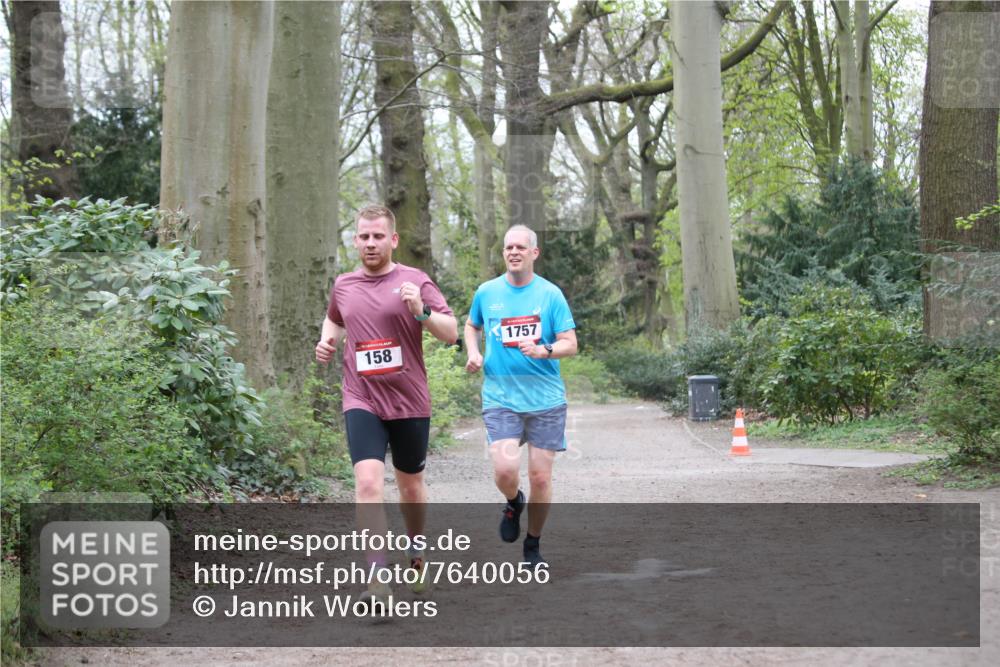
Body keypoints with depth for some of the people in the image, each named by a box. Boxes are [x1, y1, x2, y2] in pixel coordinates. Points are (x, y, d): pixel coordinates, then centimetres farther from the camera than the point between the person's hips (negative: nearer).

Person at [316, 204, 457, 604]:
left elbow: (451, 333, -5)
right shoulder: (343, 285, 8)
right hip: (362, 402, 0)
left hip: (410, 403, 0)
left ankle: (416, 552, 41)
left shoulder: (415, 281, -2)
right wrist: (327, 341, 10)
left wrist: (421, 312, -21)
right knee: (368, 483, -18)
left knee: (410, 485, 15)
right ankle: (377, 579, -21)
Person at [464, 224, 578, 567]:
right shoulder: (487, 292, 6)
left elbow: (570, 344, -1)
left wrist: (543, 350, -21)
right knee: (505, 470, -17)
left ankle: (533, 545, 23)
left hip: (546, 398, 0)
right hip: (500, 398, 1)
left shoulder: (550, 294, 0)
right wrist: (473, 352, 6)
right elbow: (472, 326, 26)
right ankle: (513, 504, 19)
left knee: (540, 478, 1)